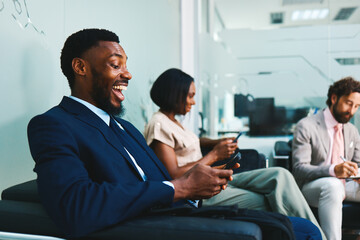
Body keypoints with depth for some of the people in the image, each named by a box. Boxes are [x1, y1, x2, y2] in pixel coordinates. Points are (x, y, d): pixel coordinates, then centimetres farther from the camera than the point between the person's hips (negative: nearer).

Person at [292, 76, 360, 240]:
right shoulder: (306, 127, -8)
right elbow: (299, 169, -16)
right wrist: (333, 170, -33)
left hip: (343, 186, 6)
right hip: (311, 187, -6)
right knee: (333, 185, -37)